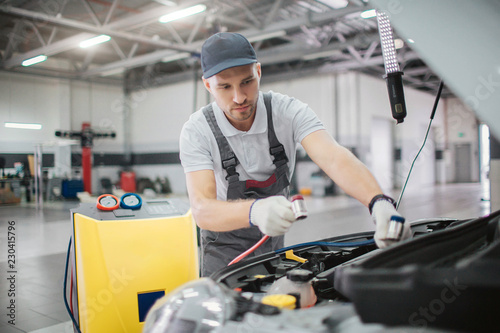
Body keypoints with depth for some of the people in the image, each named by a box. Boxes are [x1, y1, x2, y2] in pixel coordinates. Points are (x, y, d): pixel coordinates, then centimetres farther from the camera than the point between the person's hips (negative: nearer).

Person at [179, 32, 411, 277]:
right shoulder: (197, 131, -23)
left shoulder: (289, 111, -19)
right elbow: (202, 210, -35)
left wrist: (379, 202, -53)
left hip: (274, 238, 2)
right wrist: (255, 211, -55)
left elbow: (334, 158, -34)